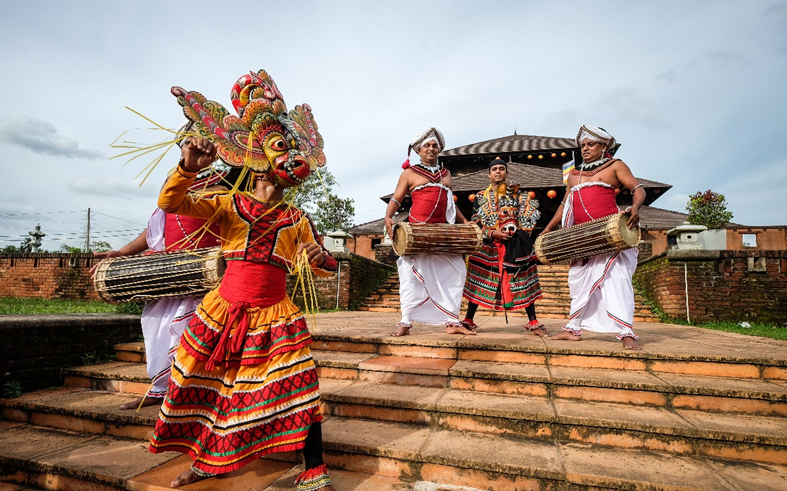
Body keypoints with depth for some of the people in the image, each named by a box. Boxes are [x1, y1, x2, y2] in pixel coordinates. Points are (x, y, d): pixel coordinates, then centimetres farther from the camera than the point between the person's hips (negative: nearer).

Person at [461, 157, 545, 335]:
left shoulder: (516, 193, 10)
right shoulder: (481, 196, 10)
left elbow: (530, 213, 5)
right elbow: (475, 223, 4)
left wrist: (519, 230, -7)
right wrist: (492, 233, -10)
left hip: (515, 245, 0)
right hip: (488, 246, 0)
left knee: (524, 280, 0)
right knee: (478, 281, -1)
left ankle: (533, 322, 10)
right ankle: (468, 320, 9)